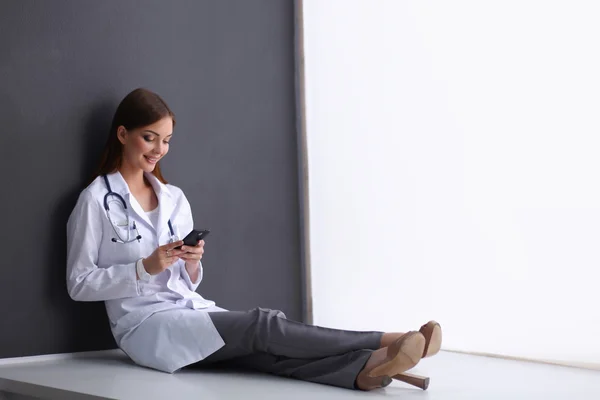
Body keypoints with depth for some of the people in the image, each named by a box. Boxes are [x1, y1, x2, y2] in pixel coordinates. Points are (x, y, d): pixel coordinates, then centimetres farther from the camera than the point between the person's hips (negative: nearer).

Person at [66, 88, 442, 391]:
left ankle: (367, 369, -49)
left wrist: (192, 264, -6)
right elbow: (79, 285, -5)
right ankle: (386, 342, -34)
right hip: (145, 327, -5)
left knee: (265, 349, -25)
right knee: (262, 325, -26)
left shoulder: (174, 198, 15)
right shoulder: (97, 200, -2)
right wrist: (145, 268, -16)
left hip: (192, 313, 6)